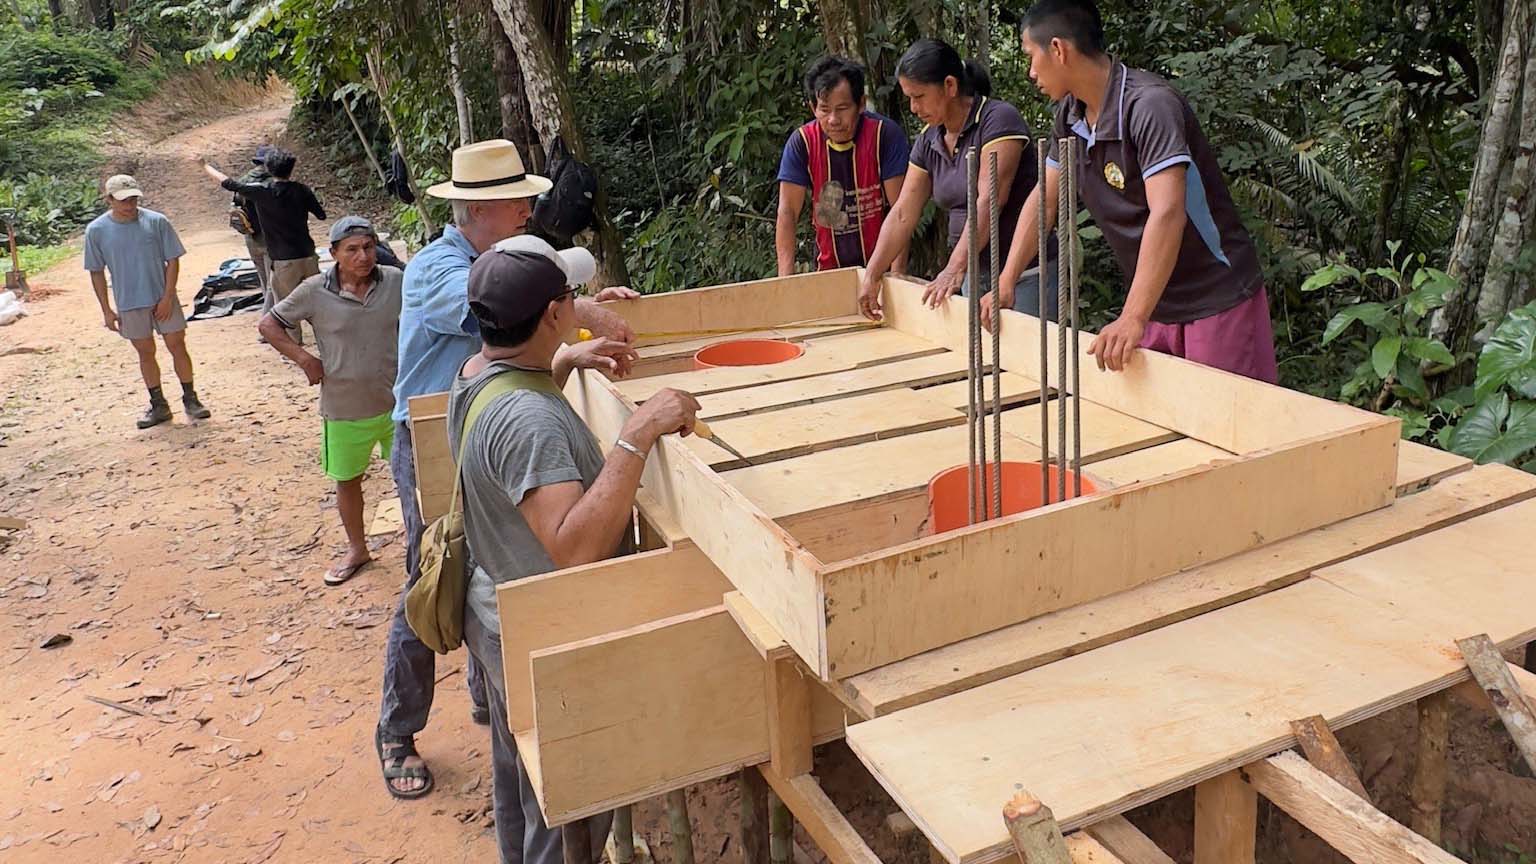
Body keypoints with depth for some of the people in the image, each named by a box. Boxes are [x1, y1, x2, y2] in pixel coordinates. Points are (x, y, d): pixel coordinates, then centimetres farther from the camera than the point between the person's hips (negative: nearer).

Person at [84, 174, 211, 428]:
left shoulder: (156, 222, -9)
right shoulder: (96, 230, -5)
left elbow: (173, 260, -3)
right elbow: (97, 272, 2)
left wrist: (167, 297, -10)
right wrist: (106, 310, 1)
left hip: (163, 299, -1)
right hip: (129, 304, 1)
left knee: (177, 347, 1)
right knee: (146, 353, 9)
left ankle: (190, 399, 15)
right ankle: (158, 405, 20)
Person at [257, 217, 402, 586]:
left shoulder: (397, 282, -9)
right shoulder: (315, 292, -12)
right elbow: (269, 324, -2)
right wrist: (304, 359, -13)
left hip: (396, 403, 0)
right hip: (344, 410, 0)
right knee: (347, 480, 16)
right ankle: (356, 549, 37)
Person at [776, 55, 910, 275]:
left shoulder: (885, 134, -14)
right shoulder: (802, 141, -8)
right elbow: (788, 211, -10)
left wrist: (897, 274, -23)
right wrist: (785, 277, -20)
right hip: (828, 269, 2)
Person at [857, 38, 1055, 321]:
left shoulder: (999, 119, -13)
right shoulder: (928, 141, 9)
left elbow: (989, 200, -23)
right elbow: (902, 214, 9)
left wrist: (955, 267, -30)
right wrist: (871, 276, 4)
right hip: (974, 274, 6)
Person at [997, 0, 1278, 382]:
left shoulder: (1149, 105, -23)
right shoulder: (1069, 115, 1)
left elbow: (1167, 215, -33)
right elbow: (1043, 202, 11)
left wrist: (1132, 319, -38)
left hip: (1217, 302, -7)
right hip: (1154, 304, 7)